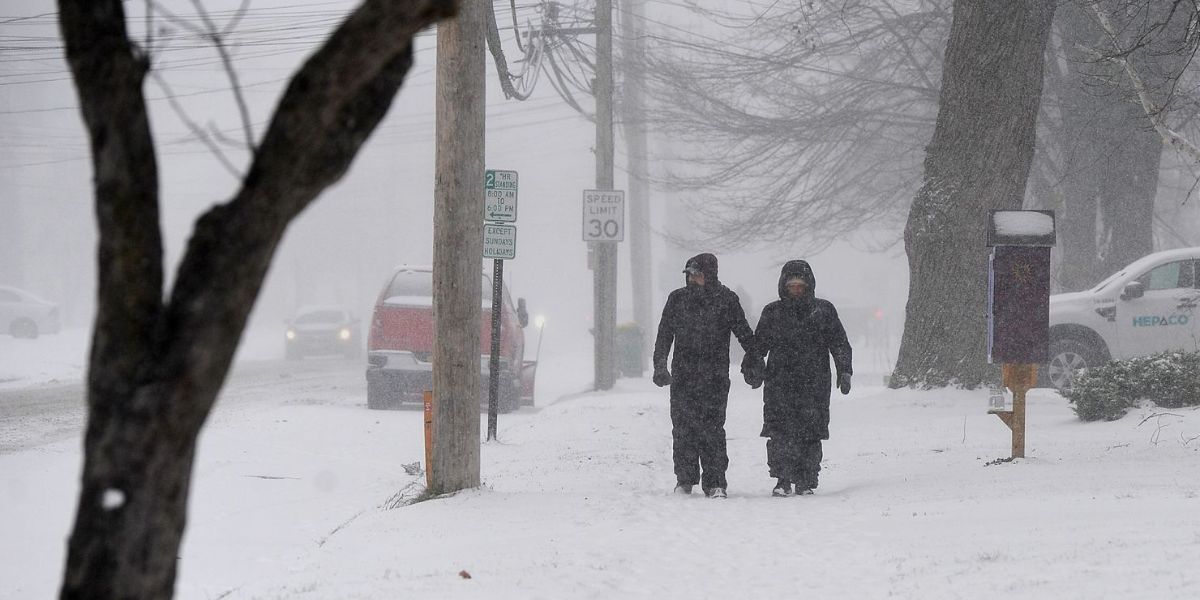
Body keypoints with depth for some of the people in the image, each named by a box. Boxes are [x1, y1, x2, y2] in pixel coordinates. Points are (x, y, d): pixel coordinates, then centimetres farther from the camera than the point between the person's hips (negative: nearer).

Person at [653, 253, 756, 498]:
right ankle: (685, 480, 13)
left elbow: (743, 332, 7)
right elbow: (664, 334, 10)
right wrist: (660, 365, 0)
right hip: (682, 375, 3)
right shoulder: (678, 299, 8)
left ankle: (715, 483, -3)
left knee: (712, 429, -7)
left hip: (715, 377, -3)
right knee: (683, 428, 2)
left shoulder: (726, 300, 1)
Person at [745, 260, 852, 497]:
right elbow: (759, 344, 15)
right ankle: (782, 480, -11)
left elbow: (840, 344, 10)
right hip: (780, 382, 0)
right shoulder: (772, 312, 13)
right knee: (780, 432, -12)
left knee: (810, 433, -1)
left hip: (814, 382, 0)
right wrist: (751, 368, 1)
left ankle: (806, 481, 7)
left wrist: (844, 371, 0)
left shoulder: (823, 310, 10)